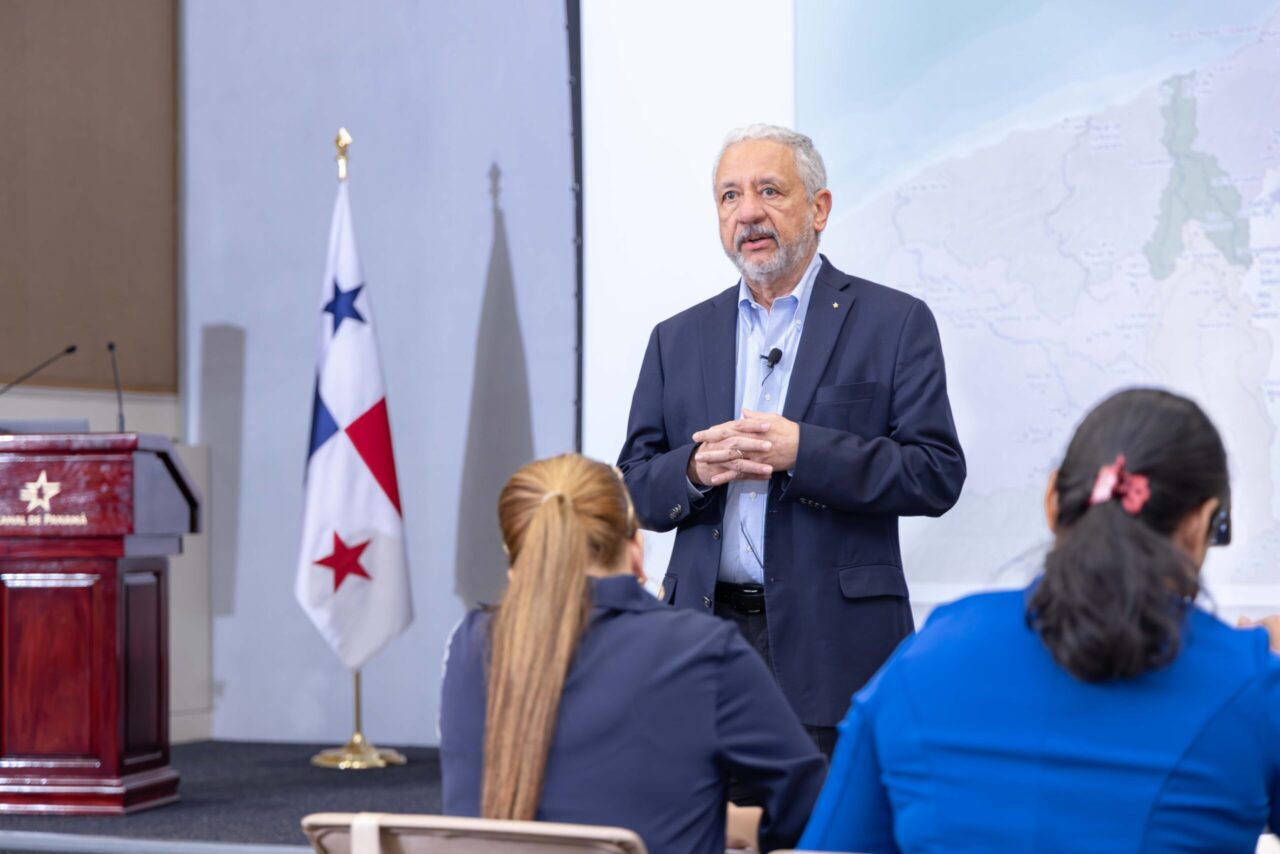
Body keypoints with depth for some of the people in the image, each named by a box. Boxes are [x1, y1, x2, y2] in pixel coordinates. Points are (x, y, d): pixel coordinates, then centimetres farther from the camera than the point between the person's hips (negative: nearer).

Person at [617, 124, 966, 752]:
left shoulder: (894, 323, 4)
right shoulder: (678, 340, 15)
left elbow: (936, 474, -4)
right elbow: (636, 492, 13)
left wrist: (801, 452, -15)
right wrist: (696, 470, -9)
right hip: (707, 635, 3)